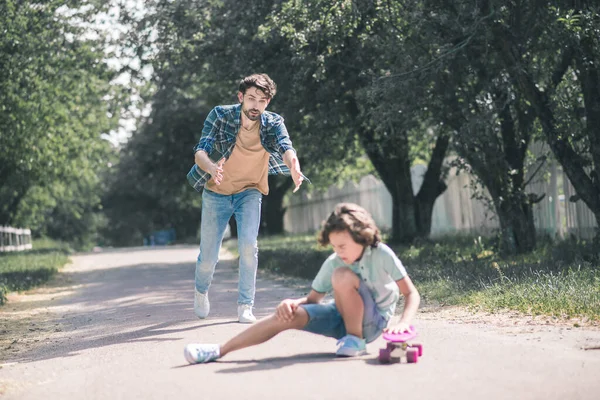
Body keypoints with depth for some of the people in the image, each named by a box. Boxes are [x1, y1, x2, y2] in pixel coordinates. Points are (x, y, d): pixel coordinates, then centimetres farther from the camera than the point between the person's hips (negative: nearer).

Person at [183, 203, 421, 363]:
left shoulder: (382, 254, -16)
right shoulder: (332, 263, -4)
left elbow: (412, 294, -13)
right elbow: (312, 300, 2)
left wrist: (403, 323, -32)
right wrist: (293, 302, -21)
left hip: (373, 322, -5)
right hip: (343, 317, 5)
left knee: (342, 275, -30)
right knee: (288, 315, -17)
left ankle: (355, 340, -15)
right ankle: (219, 351, -15)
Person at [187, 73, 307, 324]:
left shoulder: (273, 123, -16)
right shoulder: (220, 115, -19)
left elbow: (285, 148, -35)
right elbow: (200, 152, -28)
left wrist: (294, 167, -59)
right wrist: (211, 168, -53)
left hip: (249, 192, 0)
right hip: (216, 193, 0)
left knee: (248, 245, -21)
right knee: (208, 257, 4)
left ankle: (245, 306, -6)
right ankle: (201, 291, 38)